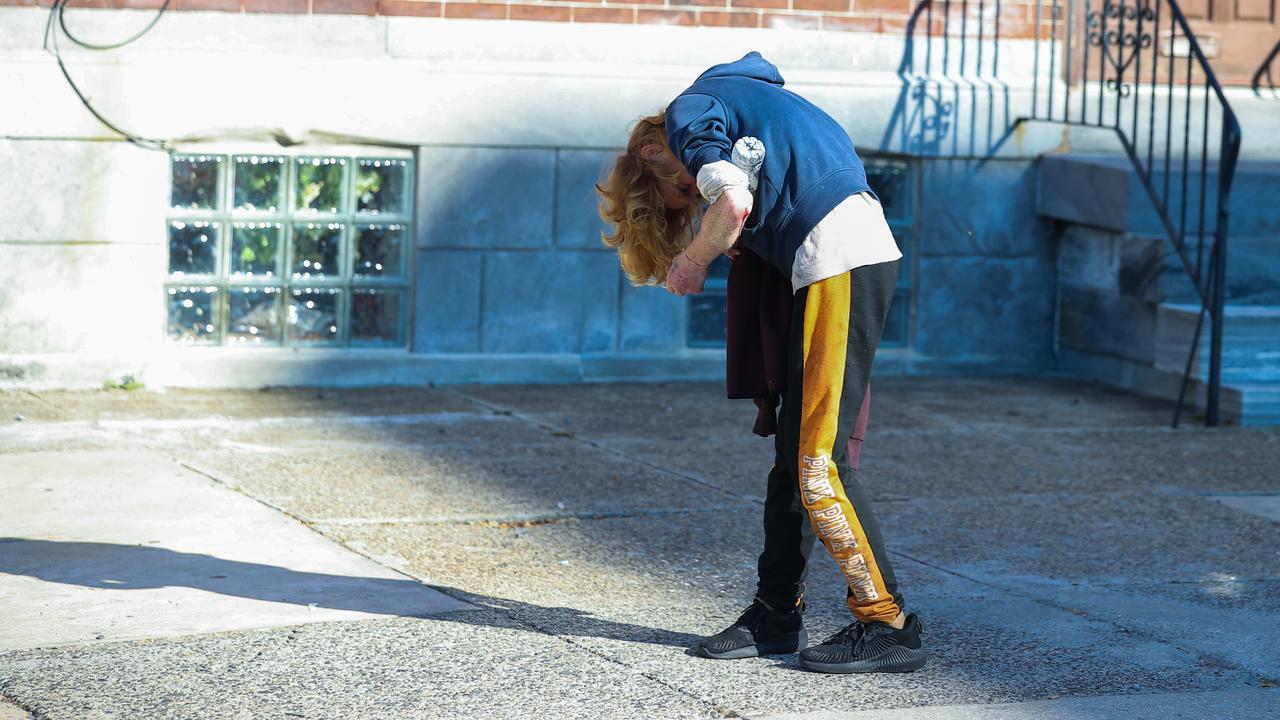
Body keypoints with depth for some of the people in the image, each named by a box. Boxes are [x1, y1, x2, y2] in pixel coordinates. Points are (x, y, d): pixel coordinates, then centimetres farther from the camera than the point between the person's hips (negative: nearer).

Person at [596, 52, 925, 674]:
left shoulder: (687, 116, -1)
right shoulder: (732, 86, 27)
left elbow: (735, 201, -17)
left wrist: (691, 262, -1)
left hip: (839, 261, -9)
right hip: (866, 249, 9)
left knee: (818, 460, -8)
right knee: (793, 451, 11)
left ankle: (887, 625, -6)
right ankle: (777, 614, 15)